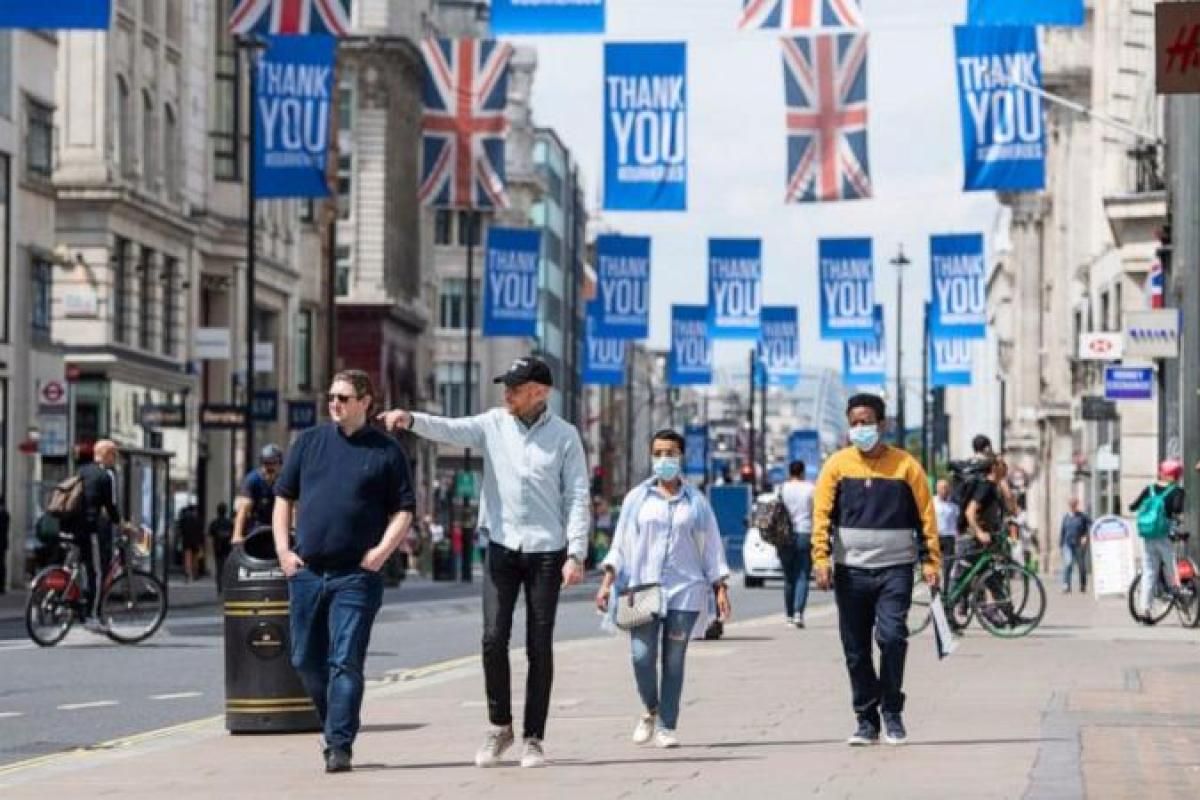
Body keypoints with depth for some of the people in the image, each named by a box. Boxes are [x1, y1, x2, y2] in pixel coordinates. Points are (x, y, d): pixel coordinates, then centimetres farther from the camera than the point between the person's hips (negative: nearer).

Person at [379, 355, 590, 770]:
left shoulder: (564, 436, -1)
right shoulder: (494, 424, 4)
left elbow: (577, 498, -2)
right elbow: (450, 429, -13)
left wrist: (576, 554, -10)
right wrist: (411, 420, -33)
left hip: (546, 551, -2)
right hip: (502, 548, 2)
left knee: (539, 646, 2)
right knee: (494, 638, -5)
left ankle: (534, 738, 9)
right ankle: (499, 726, 12)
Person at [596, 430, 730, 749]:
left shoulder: (696, 502, 11)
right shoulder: (637, 498, 10)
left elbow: (712, 548, 12)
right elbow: (620, 544, 10)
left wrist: (720, 589, 6)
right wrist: (607, 582, 1)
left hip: (684, 591, 0)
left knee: (674, 660, -2)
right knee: (642, 656, -10)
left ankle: (666, 726, 5)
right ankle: (651, 710, 15)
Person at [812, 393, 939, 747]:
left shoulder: (905, 465, 2)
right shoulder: (838, 465, 4)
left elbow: (926, 515, 3)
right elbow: (822, 514, 0)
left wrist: (931, 561, -3)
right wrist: (821, 559, -11)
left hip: (895, 568, -2)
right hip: (851, 570, 2)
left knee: (892, 636, -15)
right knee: (856, 649, 4)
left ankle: (892, 713, 0)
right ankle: (866, 720, 14)